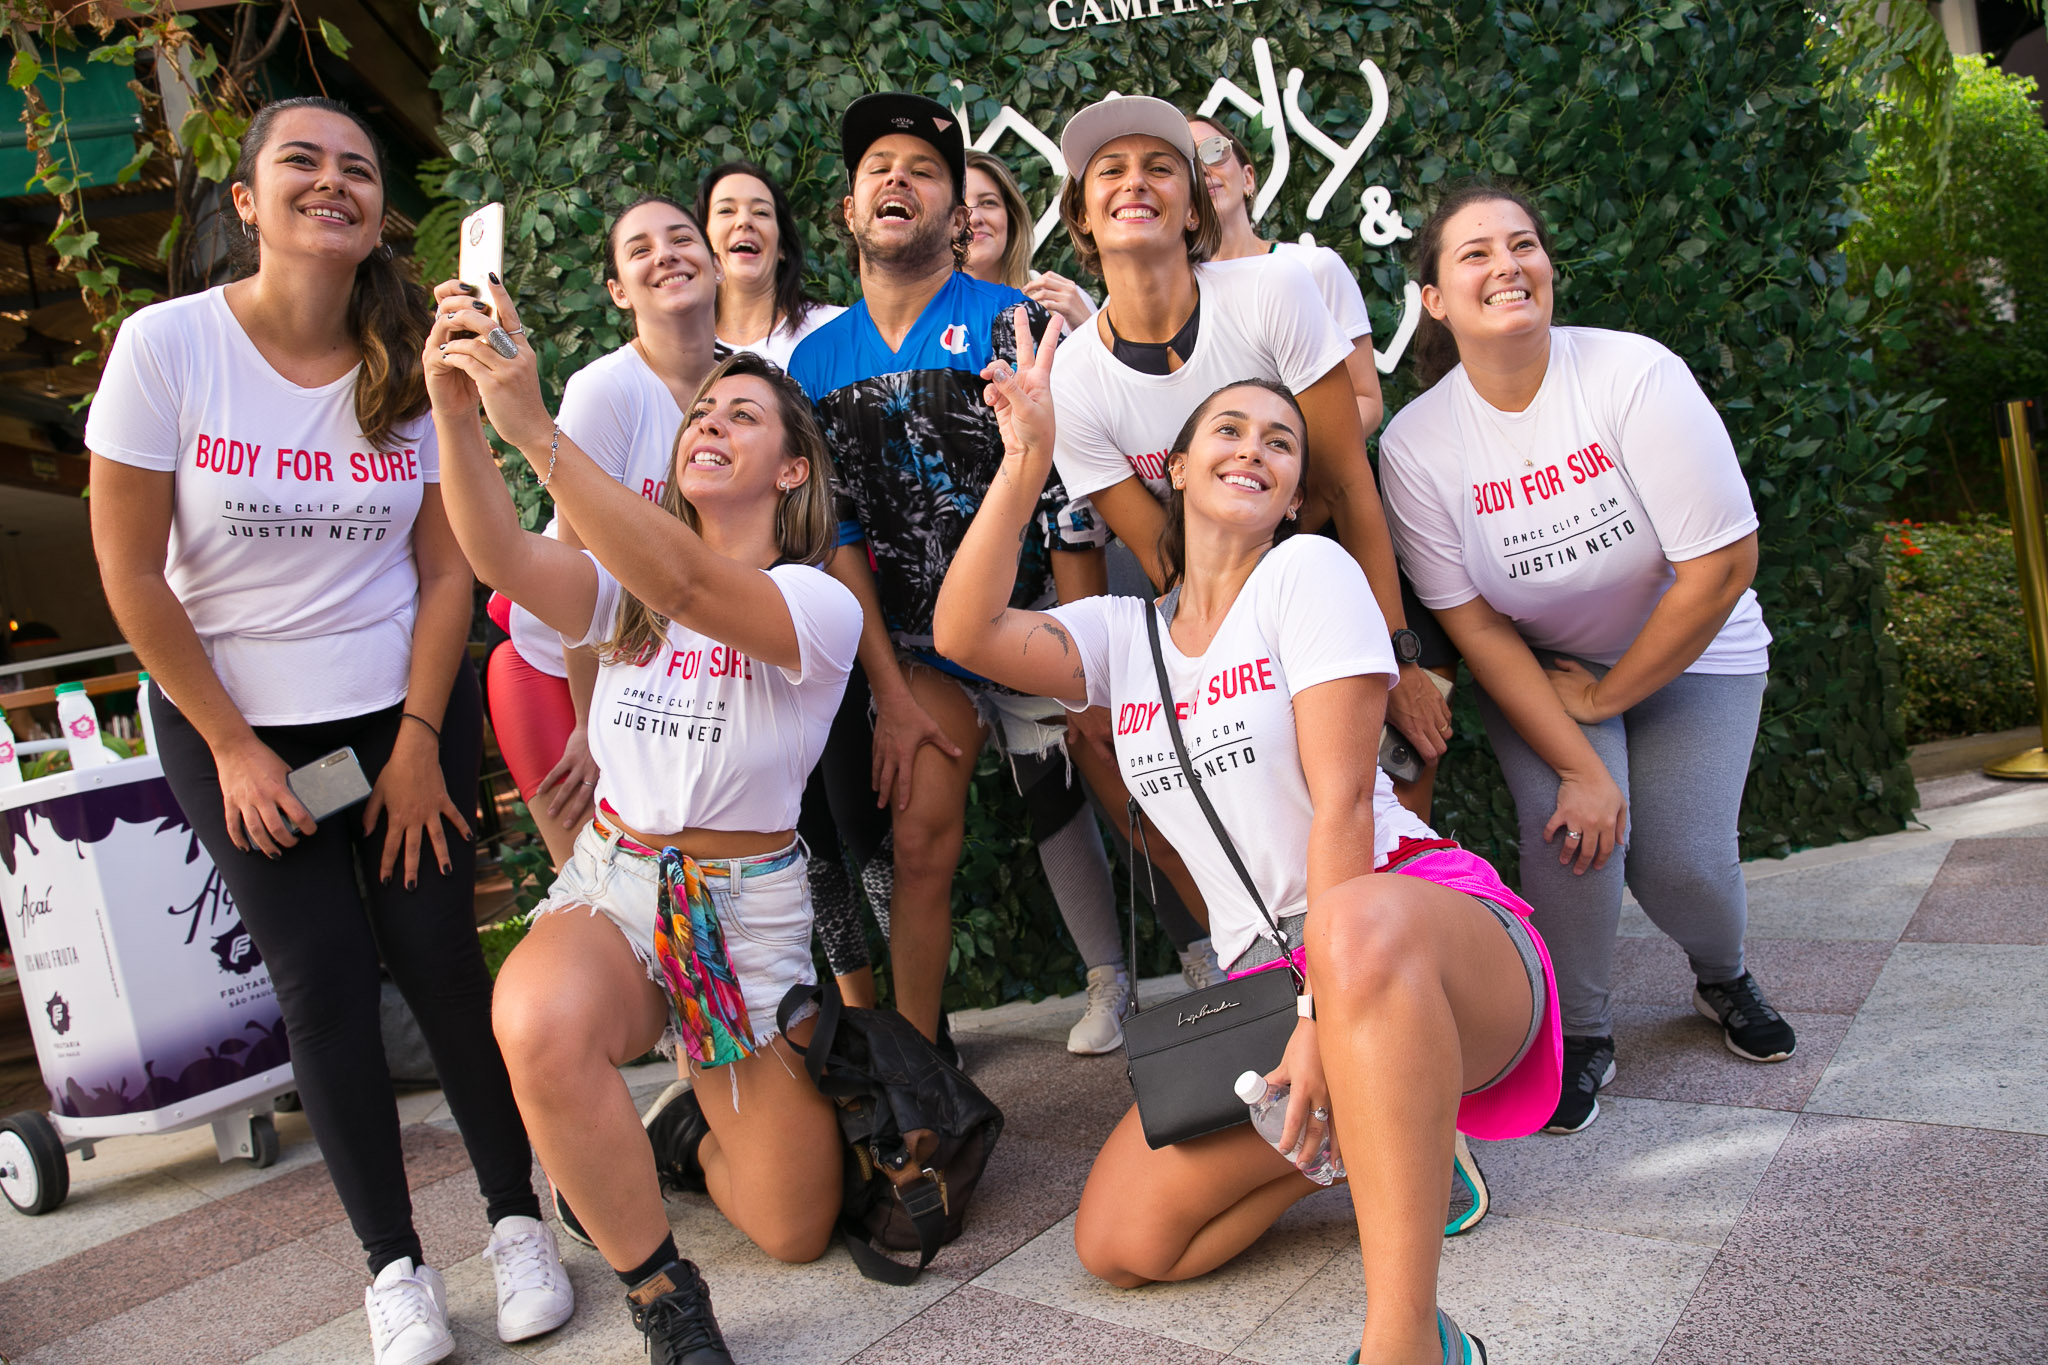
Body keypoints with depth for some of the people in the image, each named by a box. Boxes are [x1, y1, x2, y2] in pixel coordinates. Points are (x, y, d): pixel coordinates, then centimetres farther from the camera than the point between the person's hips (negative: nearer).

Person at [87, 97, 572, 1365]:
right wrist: (234, 749, -7)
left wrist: (419, 741, -7)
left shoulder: (412, 362, -6)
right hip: (231, 720, 0)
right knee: (324, 979, 1)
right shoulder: (167, 344, -11)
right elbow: (132, 573, -9)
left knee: (438, 952, -2)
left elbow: (447, 570, -3)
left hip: (405, 705, 1)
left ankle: (517, 1216, 16)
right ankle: (395, 1262, 16)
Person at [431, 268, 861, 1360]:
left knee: (793, 1233, 1)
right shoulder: (626, 589, 4)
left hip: (750, 910, -2)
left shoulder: (819, 604, -10)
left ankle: (699, 1134, 37)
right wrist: (455, 410, -33)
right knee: (540, 1023, -36)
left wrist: (535, 430, -40)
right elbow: (503, 558, -17)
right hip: (610, 885, 2)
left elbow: (688, 585, -31)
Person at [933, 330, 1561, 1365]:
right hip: (1265, 974, 6)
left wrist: (1324, 1017, -20)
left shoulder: (1309, 571, -2)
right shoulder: (1124, 633, 13)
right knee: (1119, 1243, -9)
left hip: (1429, 924, -5)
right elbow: (964, 633, -5)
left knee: (1358, 924, -43)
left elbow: (1340, 802, -12)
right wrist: (1026, 461, -8)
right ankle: (1389, 1132, 9)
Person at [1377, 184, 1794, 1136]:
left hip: (1687, 654, 0)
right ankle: (1579, 1036, 5)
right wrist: (1580, 766, -21)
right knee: (1572, 828, -22)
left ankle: (1724, 979, 26)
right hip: (1536, 665, 1)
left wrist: (1604, 697, -14)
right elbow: (1475, 629, -14)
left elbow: (1722, 566, -20)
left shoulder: (1635, 373, -22)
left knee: (1682, 862, -12)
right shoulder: (1415, 442, -17)